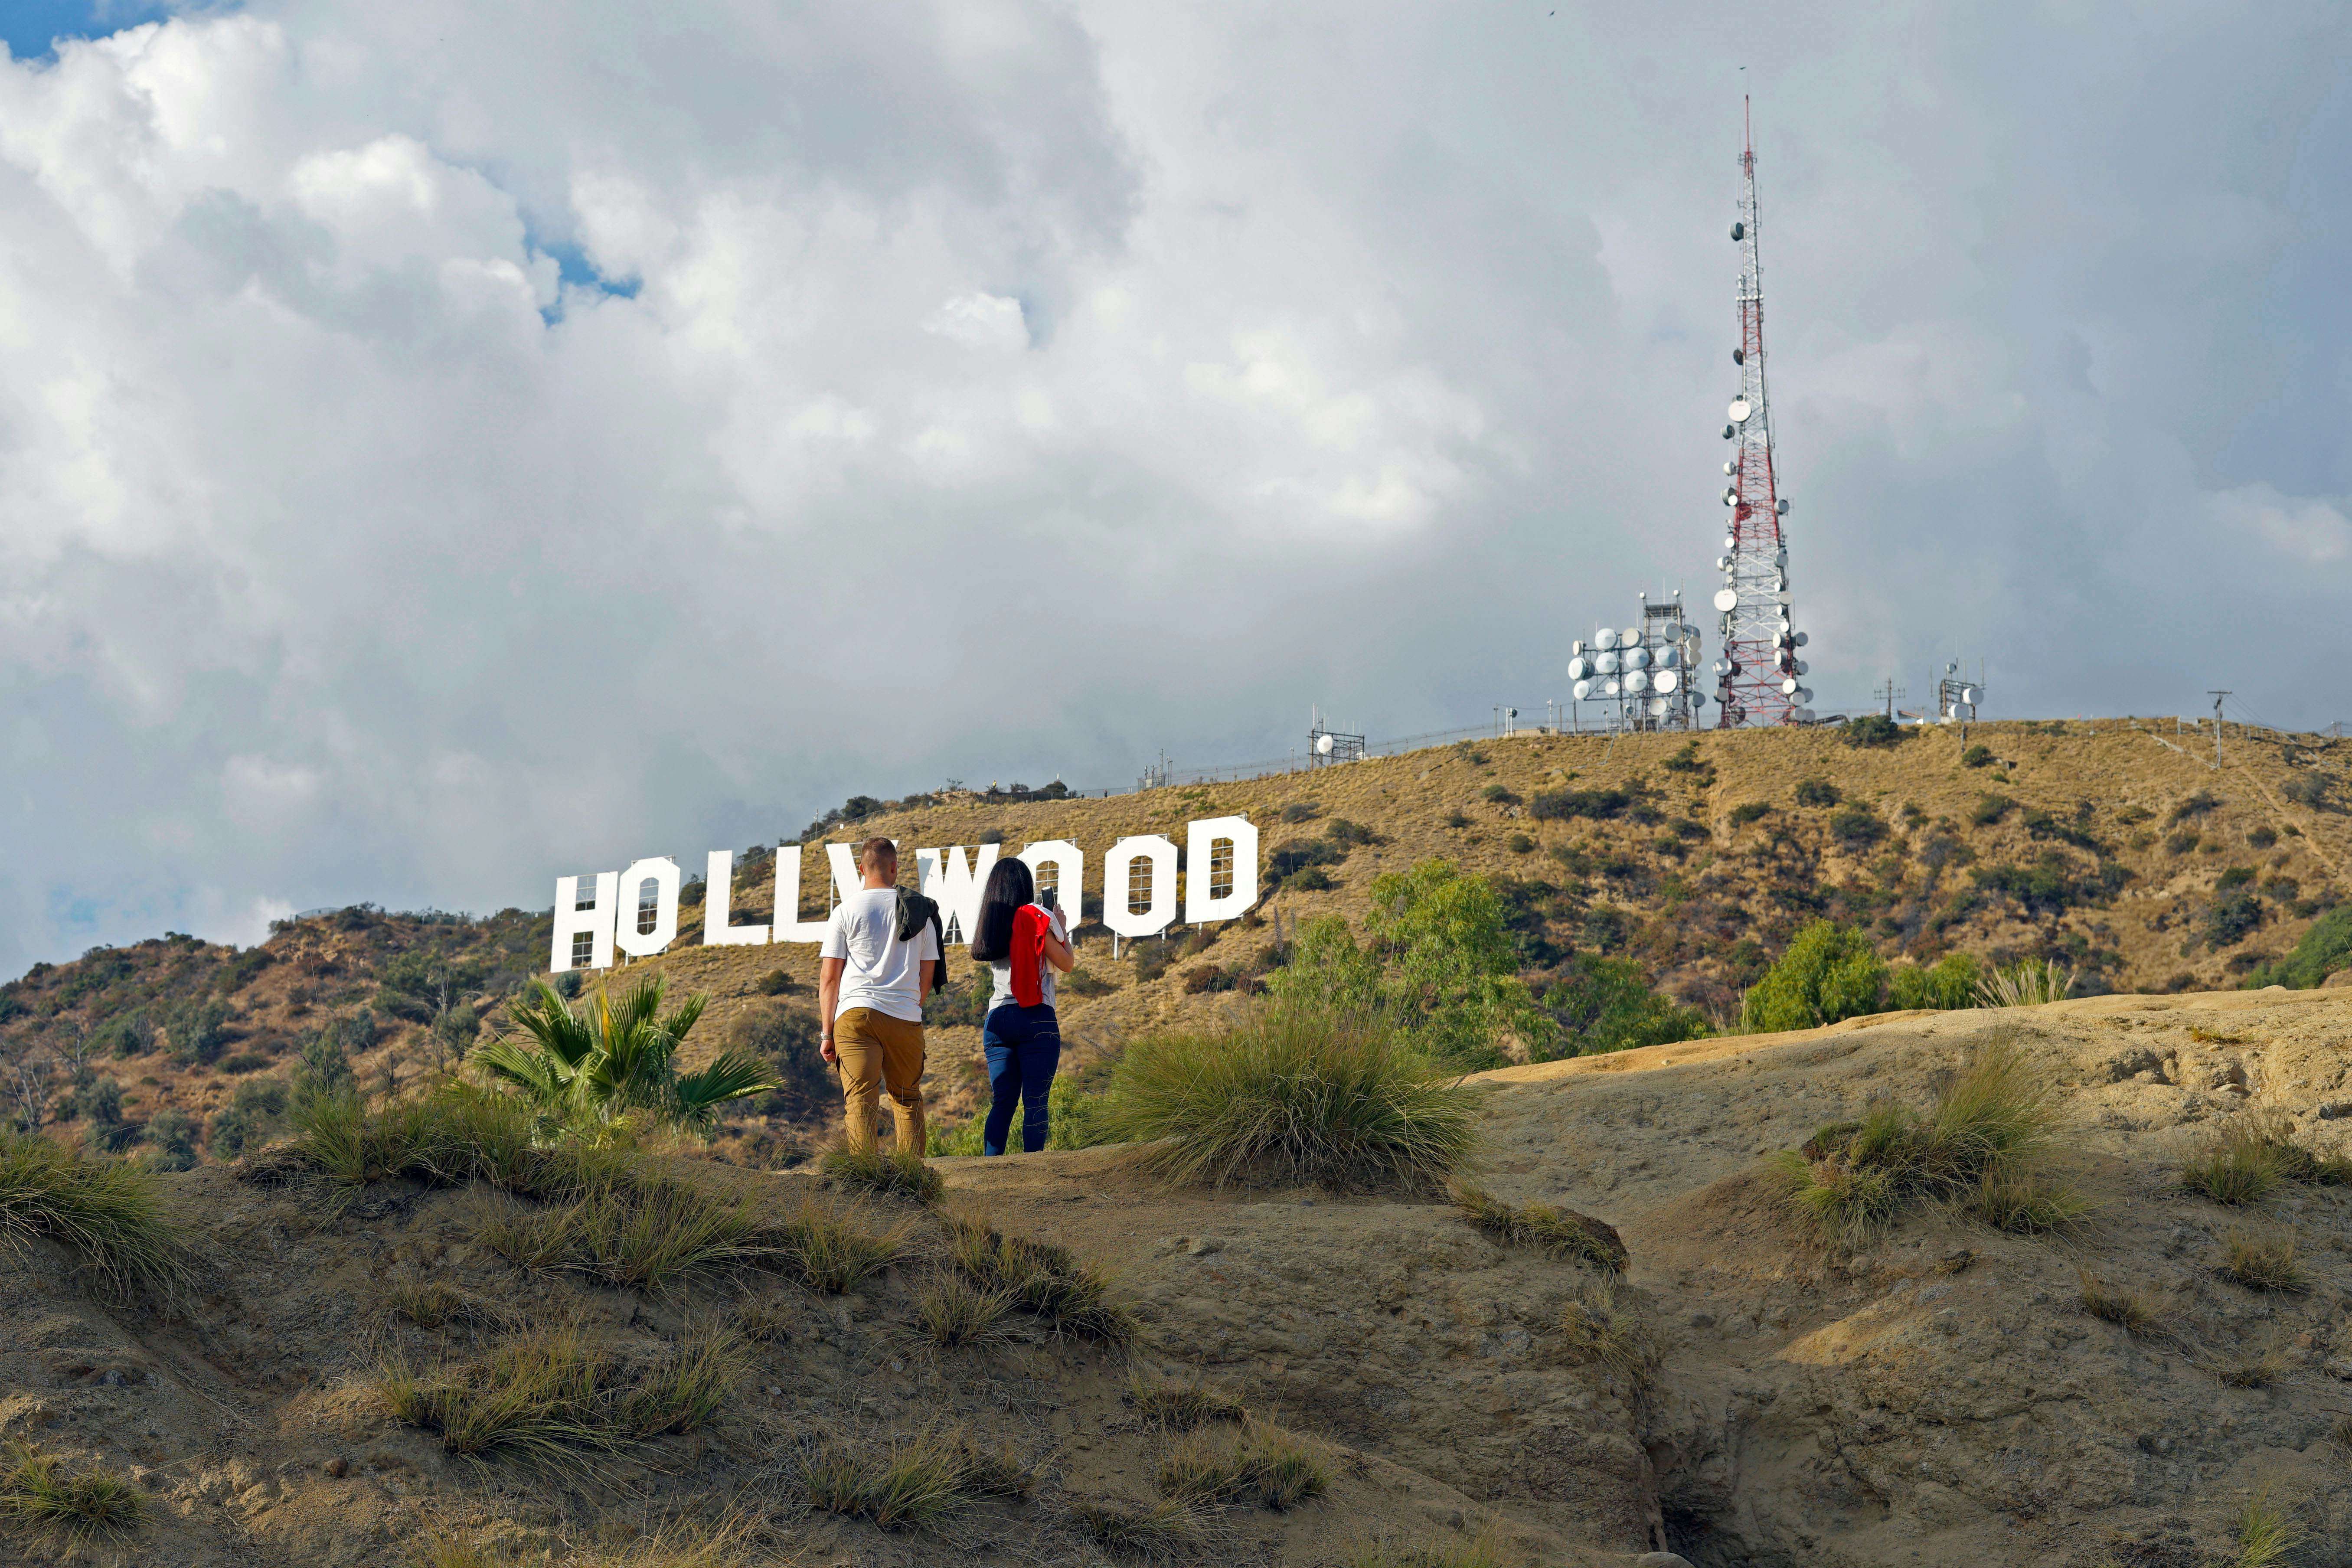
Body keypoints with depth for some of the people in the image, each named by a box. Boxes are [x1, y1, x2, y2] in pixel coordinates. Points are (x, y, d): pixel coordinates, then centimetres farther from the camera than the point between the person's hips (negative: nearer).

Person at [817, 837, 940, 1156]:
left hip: (855, 1013, -2)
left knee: (860, 1102, -5)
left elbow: (828, 977, 3)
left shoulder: (846, 911, 6)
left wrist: (828, 1033, 7)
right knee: (908, 1100, 14)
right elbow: (927, 974, 16)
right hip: (905, 1016, 2)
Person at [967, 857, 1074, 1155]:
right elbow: (1067, 964, -1)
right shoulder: (1038, 918, -5)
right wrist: (1062, 928, 15)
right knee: (1035, 1102, -5)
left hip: (997, 1019, 5)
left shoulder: (988, 924, 11)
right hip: (1036, 1019, -5)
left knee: (1002, 1102, 8)